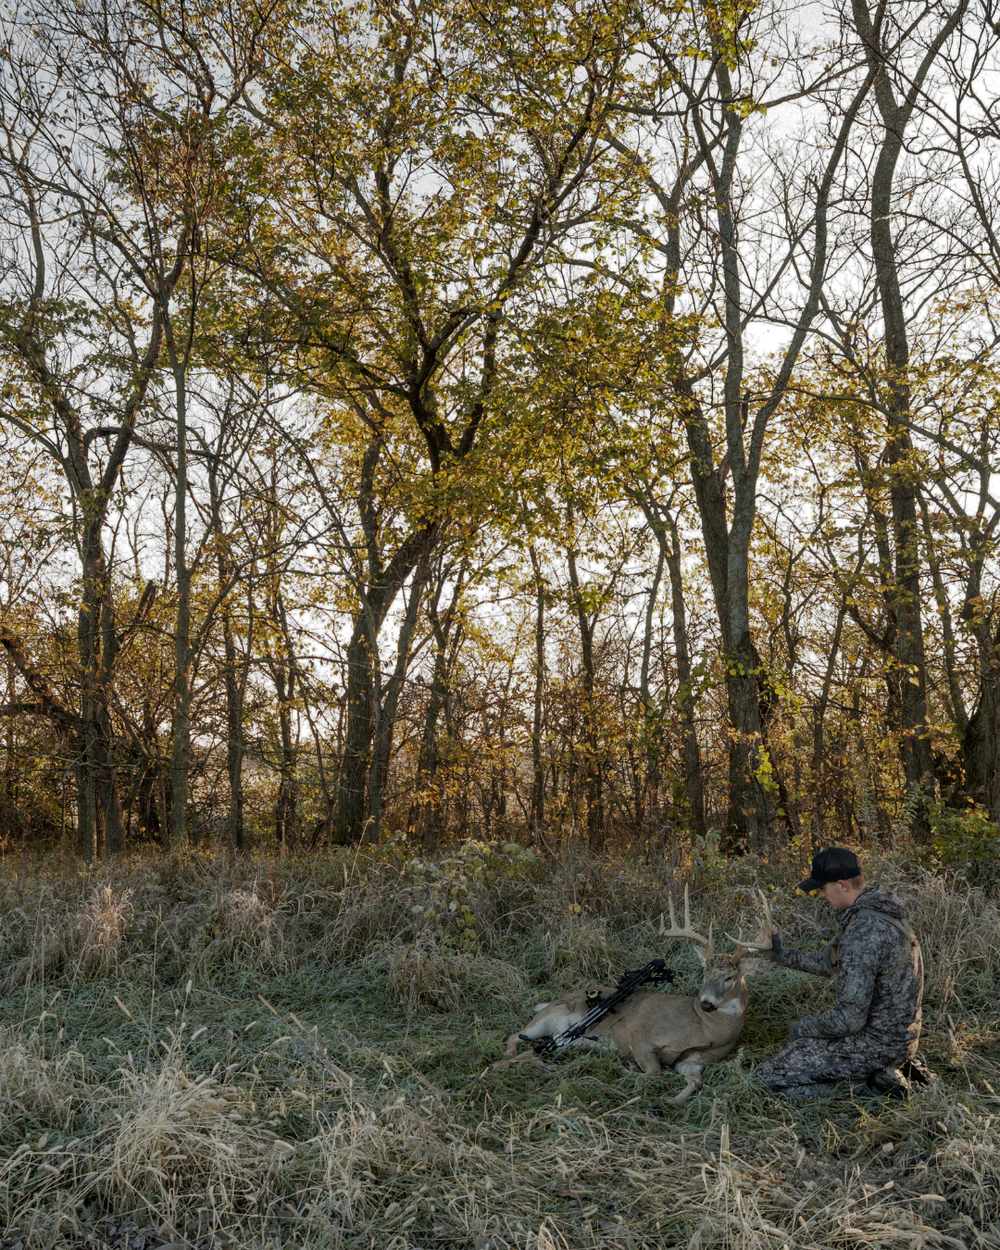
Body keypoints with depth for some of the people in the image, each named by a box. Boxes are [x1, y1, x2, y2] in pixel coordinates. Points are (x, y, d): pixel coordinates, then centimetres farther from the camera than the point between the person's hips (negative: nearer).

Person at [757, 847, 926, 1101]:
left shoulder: (862, 932, -30)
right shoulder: (878, 912, 2)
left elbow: (850, 1018, -27)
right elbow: (833, 963, 16)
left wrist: (804, 1028, -10)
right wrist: (783, 955, 15)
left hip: (877, 1041, -10)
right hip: (896, 1031, 10)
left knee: (770, 1077, -7)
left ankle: (877, 1076, -5)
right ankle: (891, 1065, 14)